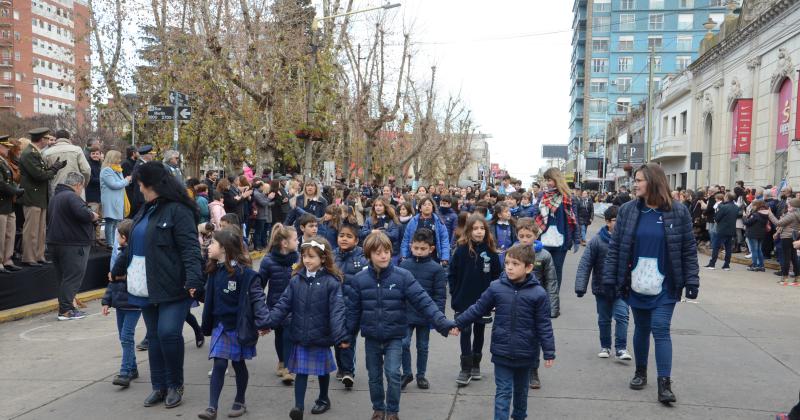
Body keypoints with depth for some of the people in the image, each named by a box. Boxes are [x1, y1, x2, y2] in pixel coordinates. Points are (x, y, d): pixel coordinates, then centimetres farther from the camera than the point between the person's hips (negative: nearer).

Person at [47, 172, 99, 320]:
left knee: (63, 277, 15)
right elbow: (83, 213, -30)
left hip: (55, 242, 10)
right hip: (73, 245, -10)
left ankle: (66, 306, 20)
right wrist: (92, 216, -8)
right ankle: (66, 310, -5)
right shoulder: (72, 197, -15)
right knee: (72, 277, -5)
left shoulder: (55, 197, 19)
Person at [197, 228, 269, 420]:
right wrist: (207, 325, 15)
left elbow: (257, 297, -18)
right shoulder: (214, 270, 4)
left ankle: (240, 402, 27)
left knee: (238, 364, 10)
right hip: (220, 325, 5)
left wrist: (263, 322, -25)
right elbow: (210, 299, 13)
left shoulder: (244, 272, -18)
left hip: (239, 326, -5)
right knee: (219, 364, 1)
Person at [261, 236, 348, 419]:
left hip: (321, 336, -2)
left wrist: (341, 336, -27)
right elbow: (284, 304, -1)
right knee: (300, 371, 3)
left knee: (322, 371, 16)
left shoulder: (331, 282, -13)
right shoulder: (296, 280, 0)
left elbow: (337, 311, -18)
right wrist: (268, 322, -11)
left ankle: (323, 399, 37)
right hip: (300, 336, 2)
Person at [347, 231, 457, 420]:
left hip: (394, 337, -2)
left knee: (393, 374, -8)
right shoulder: (360, 279, -5)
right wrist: (348, 336, 5)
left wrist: (443, 323, -24)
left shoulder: (403, 276, -12)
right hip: (371, 338, 2)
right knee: (374, 377, 14)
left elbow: (423, 301, -16)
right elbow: (353, 310, 3)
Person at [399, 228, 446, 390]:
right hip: (406, 314, 1)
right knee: (404, 343, -4)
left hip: (425, 315, -1)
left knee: (422, 347, 12)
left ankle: (421, 375, 29)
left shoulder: (436, 269, -8)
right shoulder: (404, 265, -3)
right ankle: (407, 373, 16)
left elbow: (440, 295, -7)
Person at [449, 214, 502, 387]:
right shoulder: (461, 250, -7)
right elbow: (452, 274, -1)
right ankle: (466, 369, 6)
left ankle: (476, 365, 29)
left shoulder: (490, 251, -5)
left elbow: (497, 275, 1)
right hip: (464, 300, -2)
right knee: (465, 333, -1)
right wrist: (455, 294, -5)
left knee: (479, 332, 14)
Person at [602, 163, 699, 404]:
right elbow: (615, 247, 1)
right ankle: (640, 372, 31)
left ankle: (664, 384, -1)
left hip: (664, 286, -2)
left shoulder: (678, 212, -5)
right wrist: (609, 278, -3)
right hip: (636, 285, 2)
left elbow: (689, 250, -2)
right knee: (641, 328, 13)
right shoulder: (628, 210, -1)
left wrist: (692, 281, -6)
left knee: (660, 329, -6)